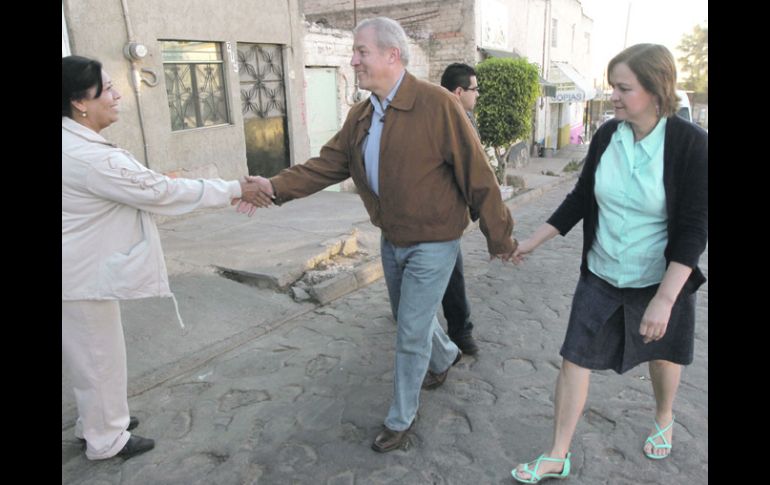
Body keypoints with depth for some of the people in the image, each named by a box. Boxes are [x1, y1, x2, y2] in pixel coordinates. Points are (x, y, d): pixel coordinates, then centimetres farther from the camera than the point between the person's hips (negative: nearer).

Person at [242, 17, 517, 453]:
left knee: (410, 336, 1)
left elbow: (476, 174, -17)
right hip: (392, 240, 7)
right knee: (410, 319, 24)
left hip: (433, 244, -7)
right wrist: (276, 186, -16)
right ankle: (445, 356, 56)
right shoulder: (361, 116, 2)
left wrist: (499, 236, -11)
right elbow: (327, 165, -2)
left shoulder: (436, 104, -20)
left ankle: (401, 419, 24)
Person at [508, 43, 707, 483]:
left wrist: (664, 299, -26)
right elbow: (581, 198, 5)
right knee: (575, 359, 3)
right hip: (600, 276, 3)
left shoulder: (691, 143, -18)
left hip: (661, 279, -3)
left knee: (663, 355, 21)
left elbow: (694, 229, -20)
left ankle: (665, 420, 53)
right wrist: (534, 241, 6)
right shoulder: (607, 135, -6)